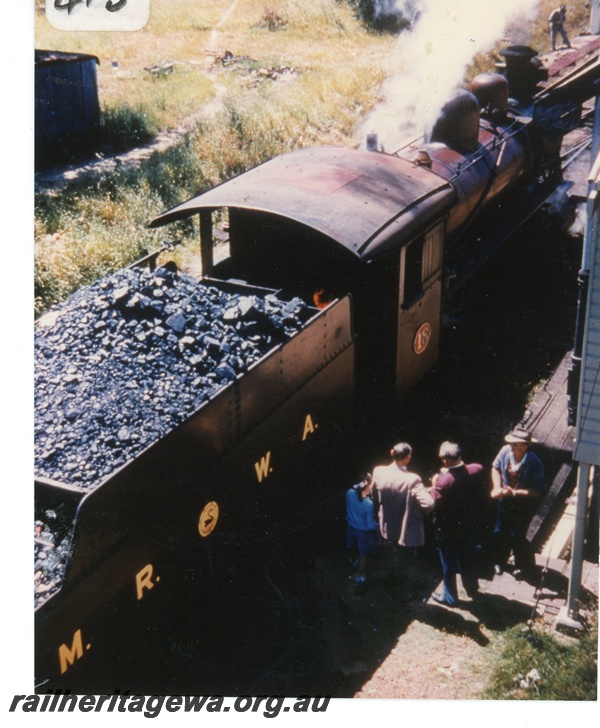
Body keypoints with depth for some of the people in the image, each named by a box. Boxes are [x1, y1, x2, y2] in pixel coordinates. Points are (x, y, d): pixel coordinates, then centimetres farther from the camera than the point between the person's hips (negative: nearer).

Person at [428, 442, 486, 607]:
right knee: (468, 557, 26)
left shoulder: (443, 481, -34)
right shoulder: (477, 470, -18)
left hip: (447, 529, -5)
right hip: (469, 523, 5)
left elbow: (434, 503, -23)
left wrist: (434, 485, -10)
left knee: (449, 564, 16)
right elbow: (480, 494, -1)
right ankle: (472, 589, 45)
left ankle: (450, 597, 33)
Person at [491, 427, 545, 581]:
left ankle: (524, 567, 33)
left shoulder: (534, 463, -30)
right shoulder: (506, 451, -17)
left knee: (517, 536, 6)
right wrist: (497, 488, -9)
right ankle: (500, 561, 46)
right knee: (500, 532, 20)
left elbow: (537, 491, -25)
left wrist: (514, 493, -29)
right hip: (506, 500, 5)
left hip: (523, 503, -5)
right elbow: (496, 467, 3)